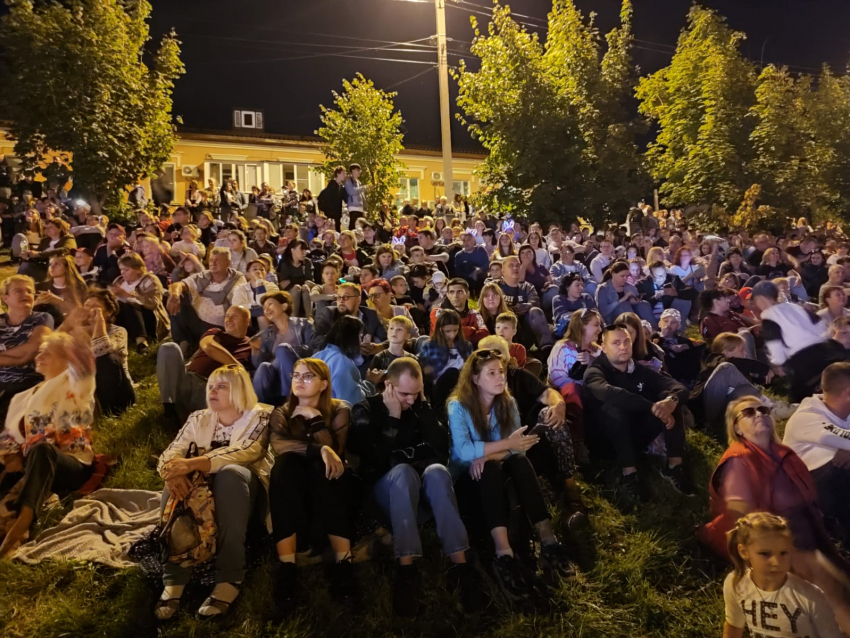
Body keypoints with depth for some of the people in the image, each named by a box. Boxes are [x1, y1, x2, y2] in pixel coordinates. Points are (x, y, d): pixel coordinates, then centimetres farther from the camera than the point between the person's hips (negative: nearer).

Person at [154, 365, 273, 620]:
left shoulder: (258, 416, -2)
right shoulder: (198, 419, 11)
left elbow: (247, 452, -22)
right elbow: (169, 454, -3)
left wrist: (193, 463, -34)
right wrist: (173, 472, -28)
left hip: (246, 497, -3)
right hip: (203, 494, 4)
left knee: (230, 472, -35)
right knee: (178, 479, -27)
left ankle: (229, 579, -36)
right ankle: (174, 579, -30)